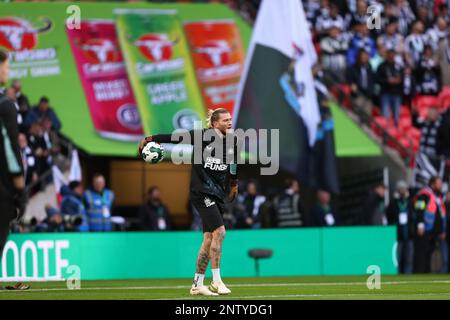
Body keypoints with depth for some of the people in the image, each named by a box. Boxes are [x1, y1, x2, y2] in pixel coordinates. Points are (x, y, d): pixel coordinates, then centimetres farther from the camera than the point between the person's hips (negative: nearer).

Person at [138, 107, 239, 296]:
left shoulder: (233, 141, 6)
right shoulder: (202, 136, -10)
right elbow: (176, 138, -2)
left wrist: (233, 185, 30)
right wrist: (150, 139, 3)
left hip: (219, 194, 6)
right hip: (201, 192, -6)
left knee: (209, 239, 5)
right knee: (219, 231, -19)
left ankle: (197, 284, 12)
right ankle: (216, 281, -15)